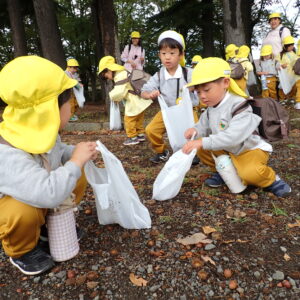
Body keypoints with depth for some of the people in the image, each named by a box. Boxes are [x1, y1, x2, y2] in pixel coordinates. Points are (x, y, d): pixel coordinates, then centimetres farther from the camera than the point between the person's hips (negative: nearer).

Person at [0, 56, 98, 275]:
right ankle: (21, 252, -3)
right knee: (23, 212, -38)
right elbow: (47, 194, -52)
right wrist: (76, 161, -38)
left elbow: (56, 152, 9)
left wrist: (77, 151, -12)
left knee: (77, 178, -5)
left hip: (40, 192, 7)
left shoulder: (42, 131, -13)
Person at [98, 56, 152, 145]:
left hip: (135, 101, -10)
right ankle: (141, 134, 28)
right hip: (140, 100, 10)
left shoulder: (119, 77, -18)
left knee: (129, 118, -2)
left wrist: (111, 95, -5)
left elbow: (119, 92, -26)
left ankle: (132, 137, 6)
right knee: (139, 118, 19)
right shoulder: (123, 72, 15)